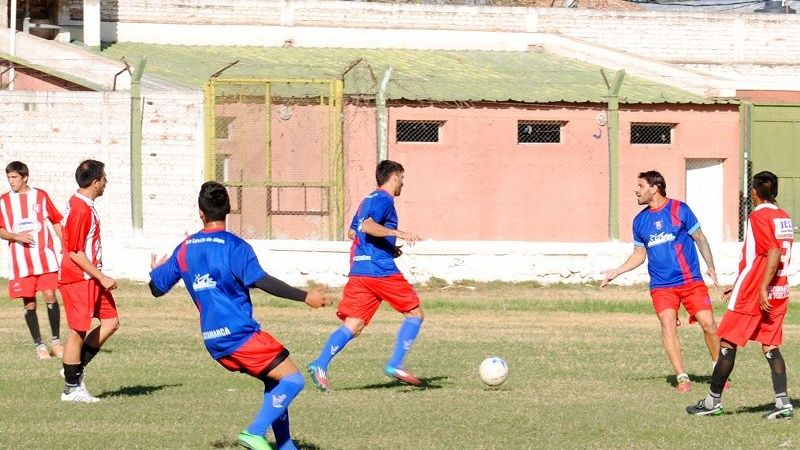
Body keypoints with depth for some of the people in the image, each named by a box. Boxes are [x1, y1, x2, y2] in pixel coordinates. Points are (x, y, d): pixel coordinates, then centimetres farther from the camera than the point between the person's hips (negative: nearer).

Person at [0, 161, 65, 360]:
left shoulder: (40, 196, 4)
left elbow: (56, 222, 11)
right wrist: (16, 236, -12)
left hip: (45, 256, -1)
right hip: (20, 261, 1)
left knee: (50, 296, -10)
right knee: (29, 304, 1)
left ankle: (56, 341, 4)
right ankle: (39, 345, 11)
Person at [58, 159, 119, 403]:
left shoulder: (85, 205, 11)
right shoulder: (80, 209, -20)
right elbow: (75, 253, -21)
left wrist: (100, 277, 23)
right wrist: (102, 277, -17)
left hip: (91, 278, 10)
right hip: (78, 279, -10)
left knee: (111, 322, 9)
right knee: (78, 332, -3)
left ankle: (76, 368, 15)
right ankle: (72, 388, 6)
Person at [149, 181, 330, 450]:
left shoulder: (185, 249, 10)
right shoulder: (234, 246, -9)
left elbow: (157, 288, 18)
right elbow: (261, 281, -21)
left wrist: (155, 271, 42)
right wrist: (304, 297, -21)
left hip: (214, 342, 8)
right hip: (240, 334, -8)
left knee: (273, 381, 20)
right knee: (293, 380, -8)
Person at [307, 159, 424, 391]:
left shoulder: (368, 200, 22)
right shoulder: (384, 200, -6)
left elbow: (353, 232, 29)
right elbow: (367, 226, -21)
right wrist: (399, 233, -24)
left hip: (358, 271, 8)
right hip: (380, 270, -8)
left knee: (353, 326, 1)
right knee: (415, 313, 6)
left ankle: (320, 365, -18)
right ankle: (395, 365, -2)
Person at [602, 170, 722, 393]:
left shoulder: (679, 209, -2)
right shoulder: (640, 220, 9)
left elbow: (699, 238, 5)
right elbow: (639, 255, 19)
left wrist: (711, 266, -1)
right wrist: (616, 272, 11)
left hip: (691, 280, -2)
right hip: (661, 285, 2)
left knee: (708, 323, -8)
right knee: (668, 324, -16)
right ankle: (682, 378, -11)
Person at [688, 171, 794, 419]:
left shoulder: (758, 217, -13)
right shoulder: (784, 218, 12)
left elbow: (774, 254, -24)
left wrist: (762, 289, -25)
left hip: (754, 293, -7)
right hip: (779, 292, 7)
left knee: (728, 343, 2)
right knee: (771, 346, 8)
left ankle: (713, 401, 6)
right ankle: (783, 402, -4)